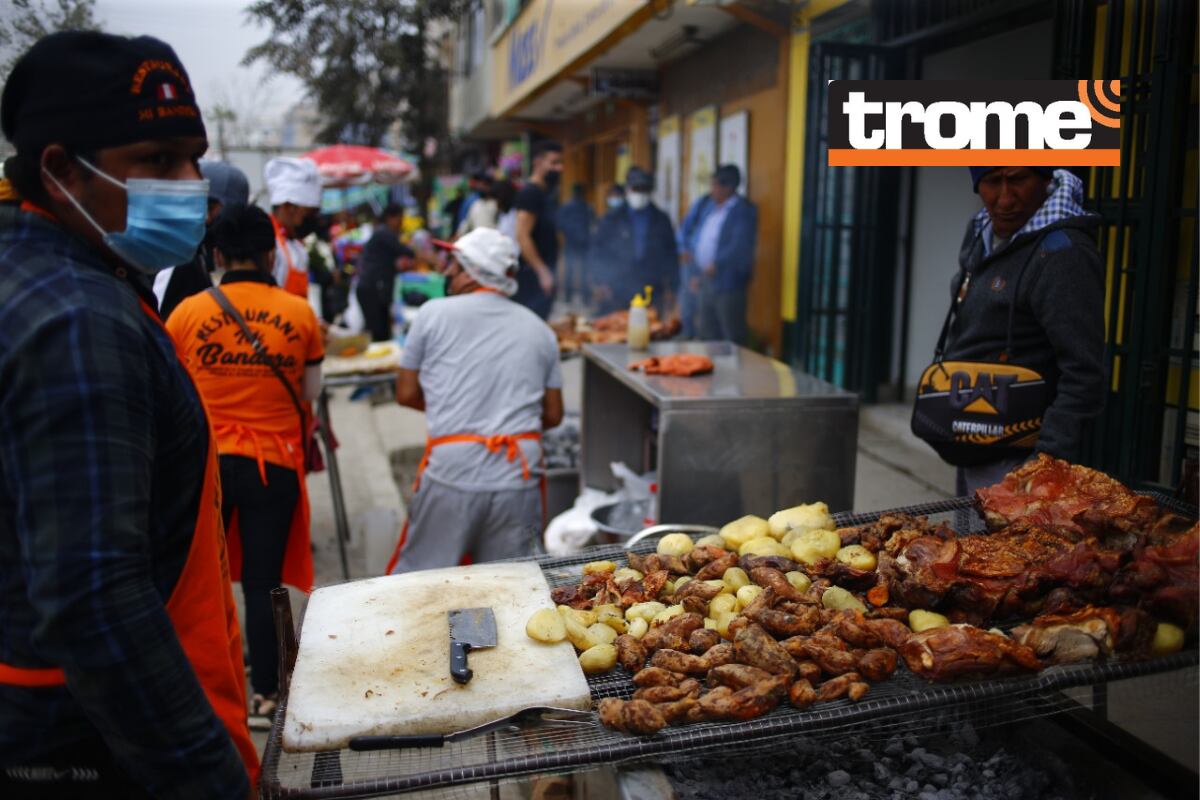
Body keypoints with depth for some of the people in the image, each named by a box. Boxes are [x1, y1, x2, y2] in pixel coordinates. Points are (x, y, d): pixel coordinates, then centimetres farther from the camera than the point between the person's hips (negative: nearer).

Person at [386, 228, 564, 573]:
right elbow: (553, 414, 12)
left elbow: (407, 393, 6)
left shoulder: (434, 313, 1)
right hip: (519, 475, 3)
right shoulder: (539, 329, 11)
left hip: (452, 470, -3)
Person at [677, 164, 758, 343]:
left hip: (727, 282, -7)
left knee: (732, 335, -5)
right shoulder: (705, 203, 13)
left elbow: (740, 245, -19)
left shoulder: (745, 211, -10)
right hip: (704, 279, 7)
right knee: (706, 331, 14)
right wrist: (685, 248, 11)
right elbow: (686, 226, 24)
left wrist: (716, 265, -21)